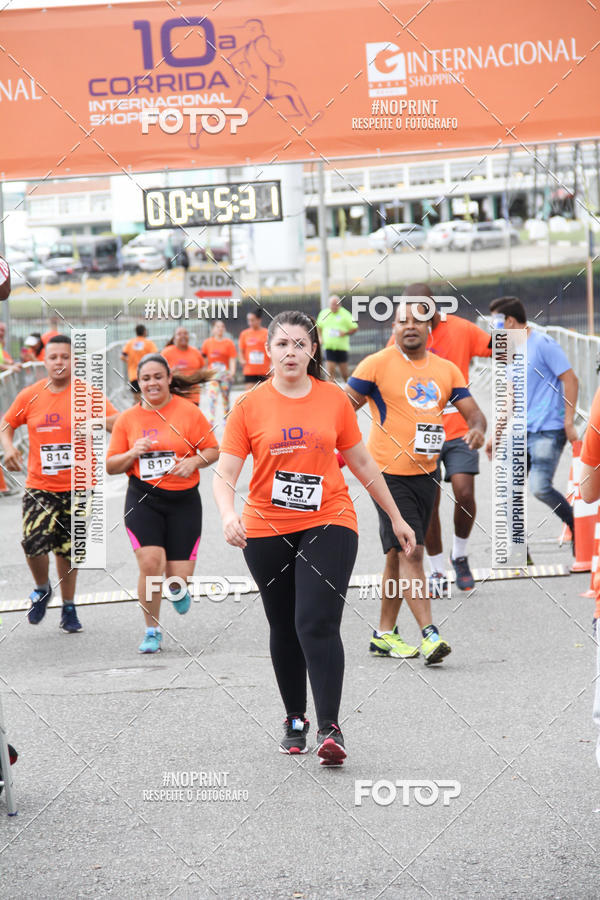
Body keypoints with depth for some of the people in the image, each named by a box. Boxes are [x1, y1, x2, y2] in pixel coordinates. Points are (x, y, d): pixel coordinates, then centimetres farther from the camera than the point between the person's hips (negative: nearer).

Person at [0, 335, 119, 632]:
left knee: (67, 550, 7)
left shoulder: (88, 394, -5)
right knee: (33, 542, -16)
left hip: (77, 488, -1)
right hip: (39, 487, 1)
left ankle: (68, 608, 25)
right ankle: (42, 589, 14)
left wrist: (96, 422, -31)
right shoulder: (30, 395, 2)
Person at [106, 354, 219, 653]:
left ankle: (178, 588, 39)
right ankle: (152, 631, 0)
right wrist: (132, 454, -11)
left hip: (184, 501, 0)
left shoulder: (188, 412, -2)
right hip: (143, 500, 0)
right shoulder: (127, 418, 3)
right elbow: (111, 466, 8)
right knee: (150, 563, -19)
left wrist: (194, 461, -17)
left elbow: (213, 450, 3)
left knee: (179, 575, -2)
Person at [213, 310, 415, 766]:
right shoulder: (249, 406, -1)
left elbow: (362, 462, 13)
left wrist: (396, 517, 18)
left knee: (318, 624, -16)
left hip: (328, 523, -1)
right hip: (266, 530, 1)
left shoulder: (335, 399, 3)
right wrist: (229, 515, -24)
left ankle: (330, 728, -16)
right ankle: (295, 720, 27)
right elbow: (225, 473, -4)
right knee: (284, 628, 11)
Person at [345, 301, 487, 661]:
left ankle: (385, 634, 23)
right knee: (411, 553, -14)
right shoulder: (378, 364, -7)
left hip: (426, 473, 6)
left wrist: (477, 428, -16)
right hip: (389, 473, -6)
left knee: (398, 556, 14)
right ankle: (429, 634, -19)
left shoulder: (446, 369, 8)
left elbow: (473, 411, 7)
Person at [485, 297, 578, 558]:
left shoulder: (542, 344, -10)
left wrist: (568, 422, -14)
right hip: (521, 432, 8)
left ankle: (578, 528, 3)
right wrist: (496, 435, 21)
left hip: (548, 430, -8)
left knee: (540, 487, -19)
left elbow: (570, 380, -12)